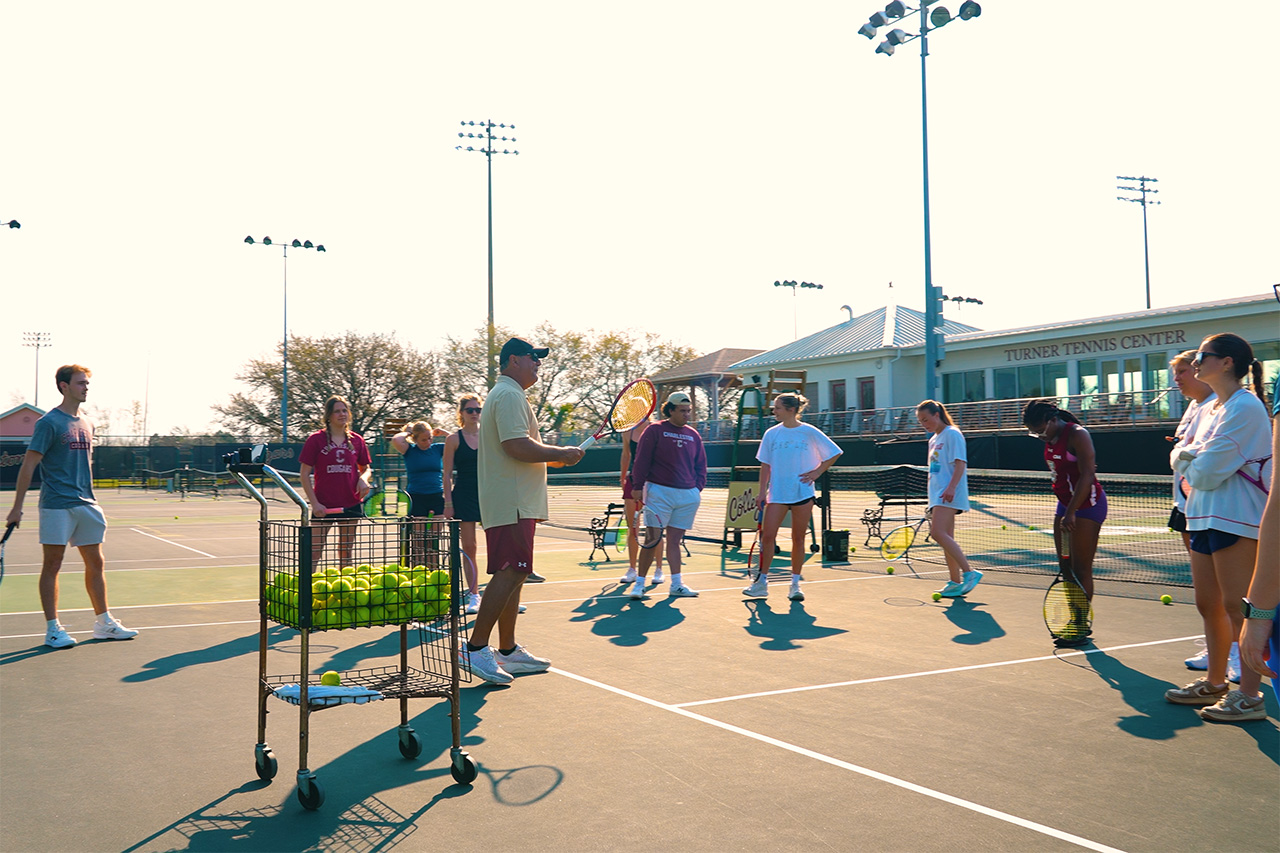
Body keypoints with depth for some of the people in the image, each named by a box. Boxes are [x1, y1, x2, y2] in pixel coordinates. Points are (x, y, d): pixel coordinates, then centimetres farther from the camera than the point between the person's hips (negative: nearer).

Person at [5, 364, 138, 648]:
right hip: (56, 506, -7)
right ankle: (53, 629, 7)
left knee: (96, 564, 9)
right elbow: (28, 465, -10)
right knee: (52, 565, 1)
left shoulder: (86, 424, 14)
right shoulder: (49, 422, -8)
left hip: (85, 505, 7)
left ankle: (103, 623, 18)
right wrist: (17, 507, -13)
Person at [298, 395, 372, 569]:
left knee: (346, 554, 11)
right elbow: (304, 474, -2)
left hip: (351, 505, 3)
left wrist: (364, 479, -5)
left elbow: (365, 468, 19)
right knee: (314, 553, -5)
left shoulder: (357, 441, 6)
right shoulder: (316, 440, -3)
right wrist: (314, 503, -10)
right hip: (323, 506, -3)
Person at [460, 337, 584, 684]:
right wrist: (561, 454, -11)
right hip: (512, 503, -11)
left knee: (512, 575, 12)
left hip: (515, 503, 11)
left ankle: (508, 650, 17)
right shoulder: (509, 394, -11)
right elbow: (518, 446, -23)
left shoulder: (506, 394, 23)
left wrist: (556, 455, 14)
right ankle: (476, 648, -12)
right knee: (510, 574, -13)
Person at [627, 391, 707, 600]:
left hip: (687, 495, 4)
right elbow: (641, 460, -2)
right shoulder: (655, 431, -1)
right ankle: (639, 582, 2)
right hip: (660, 492, -4)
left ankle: (676, 584, 10)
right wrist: (638, 487, -6)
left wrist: (698, 487, 9)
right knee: (652, 539, -6)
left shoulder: (693, 435, 13)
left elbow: (701, 465, 20)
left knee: (674, 540, 8)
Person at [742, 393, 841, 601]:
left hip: (803, 493, -2)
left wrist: (817, 472, -2)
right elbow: (765, 465, 8)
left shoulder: (809, 432, -3)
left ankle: (795, 584, 14)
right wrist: (762, 492, 2)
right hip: (777, 494, 2)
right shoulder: (771, 433, 5)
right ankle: (762, 582, 5)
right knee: (767, 536, -5)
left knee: (798, 538, 4)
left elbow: (834, 454, 6)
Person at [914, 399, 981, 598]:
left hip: (949, 494, -9)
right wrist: (933, 502, 23)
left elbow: (960, 463, -15)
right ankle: (955, 582, 11)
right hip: (937, 495, 9)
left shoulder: (952, 434, -5)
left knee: (937, 533, -20)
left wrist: (951, 487, -26)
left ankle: (969, 573, -18)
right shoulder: (933, 440, 21)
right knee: (946, 538, 8)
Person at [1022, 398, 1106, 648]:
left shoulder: (1077, 435, -16)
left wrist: (1071, 513, -25)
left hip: (1087, 505, -9)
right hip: (1065, 505, 9)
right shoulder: (1051, 440, 10)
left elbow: (1087, 475, -22)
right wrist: (1064, 511, 17)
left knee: (1081, 570, -6)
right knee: (1066, 567, 9)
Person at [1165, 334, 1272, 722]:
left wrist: (1189, 463, 1)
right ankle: (1214, 682, 26)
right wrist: (1186, 456, -8)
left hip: (1235, 522, -9)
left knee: (1239, 608, -4)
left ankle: (1249, 696, 3)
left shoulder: (1245, 407, -14)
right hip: (1204, 518, 9)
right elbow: (1180, 458, 14)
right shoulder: (1212, 410, 16)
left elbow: (1207, 473, -19)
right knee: (1210, 605, 15)